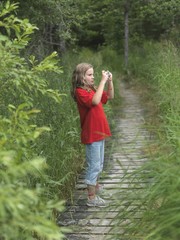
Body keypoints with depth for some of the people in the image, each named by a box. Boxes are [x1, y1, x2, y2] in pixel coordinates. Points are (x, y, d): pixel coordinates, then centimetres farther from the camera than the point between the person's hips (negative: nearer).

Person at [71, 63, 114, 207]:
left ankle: (94, 187, 35)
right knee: (94, 166, -3)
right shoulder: (80, 92, -15)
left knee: (99, 165, 19)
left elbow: (110, 96, 18)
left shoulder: (92, 89, 12)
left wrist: (109, 81, 3)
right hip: (91, 134, -9)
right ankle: (91, 198, 5)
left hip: (99, 133, 9)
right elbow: (95, 101, -32)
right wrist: (103, 81, -26)